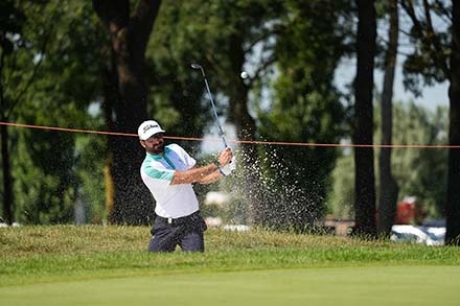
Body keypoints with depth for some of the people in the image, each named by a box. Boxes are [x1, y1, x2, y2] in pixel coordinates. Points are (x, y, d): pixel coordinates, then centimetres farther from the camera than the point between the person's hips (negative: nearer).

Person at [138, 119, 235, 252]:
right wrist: (218, 164, -24)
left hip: (192, 222, 3)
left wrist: (223, 171, -12)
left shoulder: (175, 150, 4)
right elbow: (186, 177, -23)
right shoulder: (148, 168, -16)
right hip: (167, 226, -3)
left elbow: (201, 178, 7)